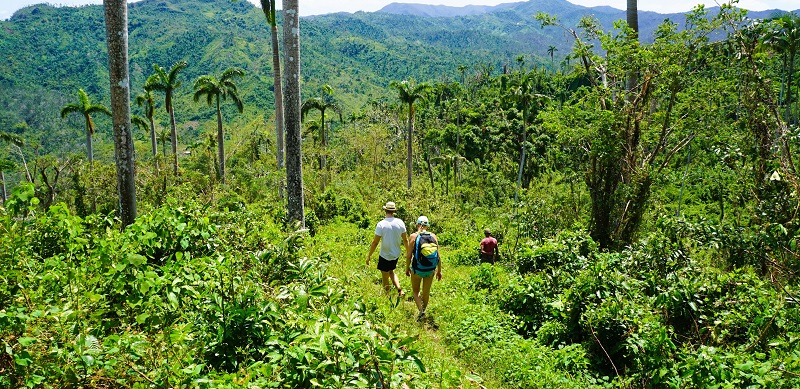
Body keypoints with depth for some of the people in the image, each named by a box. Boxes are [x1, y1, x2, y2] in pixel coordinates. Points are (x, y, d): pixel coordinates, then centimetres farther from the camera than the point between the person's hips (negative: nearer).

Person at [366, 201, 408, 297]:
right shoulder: (400, 223, -8)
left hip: (385, 256, -4)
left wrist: (369, 256, -5)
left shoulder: (381, 224, -19)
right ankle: (400, 290, 14)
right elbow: (405, 240, 1)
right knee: (391, 272, 27)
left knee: (385, 278, 12)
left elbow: (375, 242, -16)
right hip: (396, 254, 5)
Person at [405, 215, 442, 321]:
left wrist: (407, 268, 6)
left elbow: (409, 255, -9)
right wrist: (439, 271, 10)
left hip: (417, 270, -3)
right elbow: (438, 256, -1)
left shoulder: (414, 236, -11)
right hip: (430, 270, 3)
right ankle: (424, 308, 37)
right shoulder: (433, 236, -3)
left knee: (415, 291, 17)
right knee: (426, 292, 21)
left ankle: (421, 311, 0)